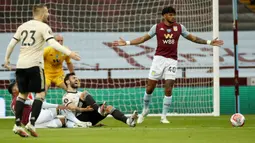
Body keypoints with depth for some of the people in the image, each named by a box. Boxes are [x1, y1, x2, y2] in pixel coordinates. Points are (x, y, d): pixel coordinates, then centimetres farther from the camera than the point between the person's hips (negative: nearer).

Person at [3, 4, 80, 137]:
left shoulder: (23, 26, 13)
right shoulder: (44, 27, -4)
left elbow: (11, 44, 14)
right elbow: (53, 43, -18)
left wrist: (7, 59, 27)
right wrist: (69, 53, -24)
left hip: (20, 65, 6)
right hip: (34, 65, -6)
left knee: (22, 94, 15)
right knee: (40, 93, 2)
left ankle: (17, 125, 7)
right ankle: (31, 123, -11)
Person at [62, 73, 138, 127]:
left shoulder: (80, 93, 33)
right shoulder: (66, 97, 10)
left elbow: (91, 106, 20)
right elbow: (72, 108, -10)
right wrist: (85, 109, -23)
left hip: (91, 118, 6)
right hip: (80, 118, -6)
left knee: (109, 107, -17)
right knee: (85, 94, -20)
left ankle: (127, 120, -42)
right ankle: (100, 110, -44)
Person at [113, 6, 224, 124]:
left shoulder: (179, 27, 5)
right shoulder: (157, 27, 2)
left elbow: (193, 38, 13)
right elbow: (143, 38, 8)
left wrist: (209, 42, 7)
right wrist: (127, 43, 2)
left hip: (172, 61, 0)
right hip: (159, 59, 0)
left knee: (168, 89, -6)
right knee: (150, 87, 0)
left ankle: (164, 116, 4)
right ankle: (145, 110, 24)